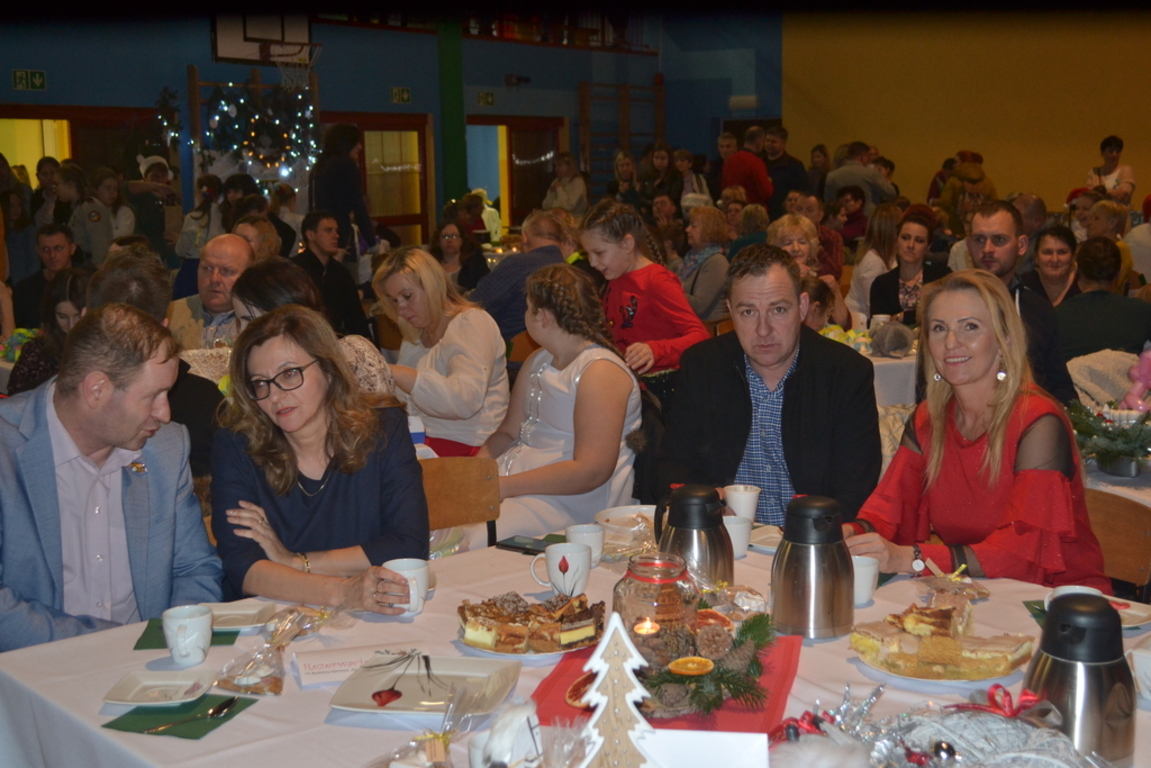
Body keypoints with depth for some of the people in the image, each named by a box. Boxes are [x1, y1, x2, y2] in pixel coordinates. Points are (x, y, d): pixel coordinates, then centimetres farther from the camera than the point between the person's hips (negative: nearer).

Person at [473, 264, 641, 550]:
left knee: (468, 541, -30)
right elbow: (508, 432, 20)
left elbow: (591, 471, -21)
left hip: (572, 502, -8)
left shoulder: (600, 371, -13)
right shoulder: (537, 362, 18)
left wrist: (504, 486, -22)